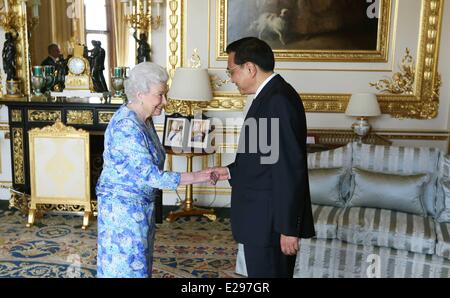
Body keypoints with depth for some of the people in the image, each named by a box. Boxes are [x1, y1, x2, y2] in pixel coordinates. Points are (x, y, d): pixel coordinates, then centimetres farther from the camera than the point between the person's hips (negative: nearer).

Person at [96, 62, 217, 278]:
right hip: (122, 205, -9)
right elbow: (150, 176, -27)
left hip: (139, 204, 9)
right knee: (127, 265, 4)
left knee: (138, 263, 18)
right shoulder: (126, 127, -25)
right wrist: (195, 177, -24)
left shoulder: (143, 120, 3)